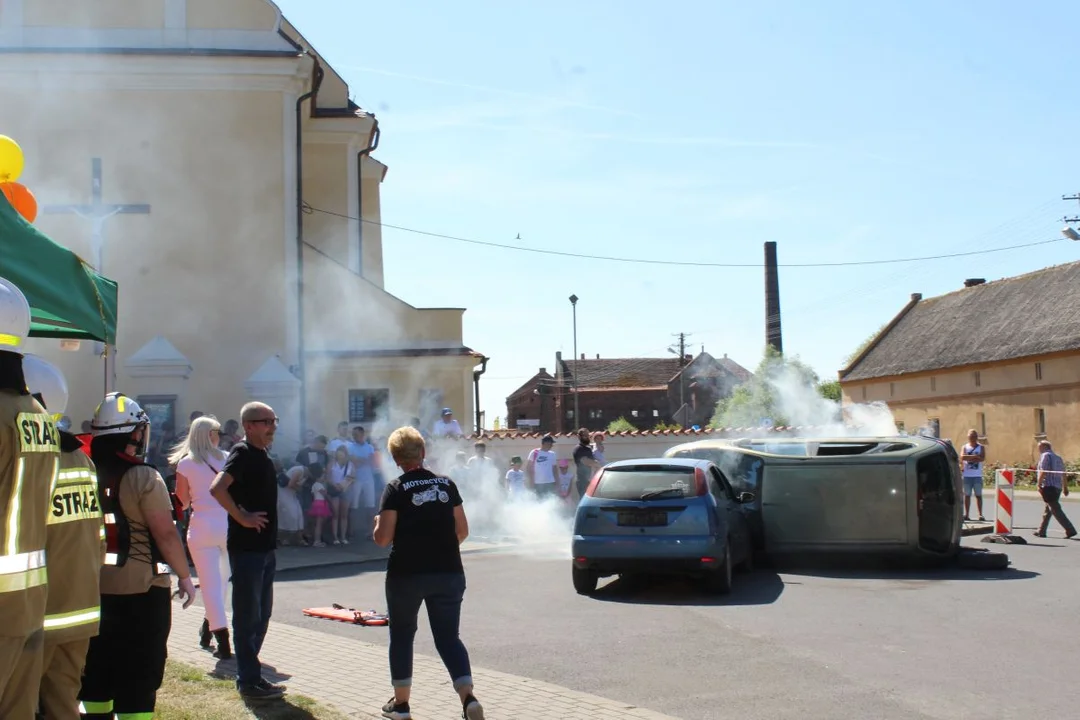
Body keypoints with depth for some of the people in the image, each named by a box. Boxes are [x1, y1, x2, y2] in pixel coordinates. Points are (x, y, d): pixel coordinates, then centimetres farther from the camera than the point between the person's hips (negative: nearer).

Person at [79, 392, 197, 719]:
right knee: (137, 682, 2)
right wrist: (185, 576, -5)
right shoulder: (143, 478, -15)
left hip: (93, 590, 6)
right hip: (141, 593, -5)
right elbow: (166, 534, -17)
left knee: (95, 678, 17)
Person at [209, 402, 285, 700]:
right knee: (248, 615, -1)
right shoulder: (242, 453, -14)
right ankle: (249, 681, 7)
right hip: (246, 548, -9)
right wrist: (242, 517, -21)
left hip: (265, 546, 9)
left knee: (261, 613, 15)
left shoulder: (262, 455, 13)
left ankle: (249, 673, 26)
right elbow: (217, 488, -29)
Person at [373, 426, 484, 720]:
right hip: (449, 573, 3)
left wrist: (377, 525, 11)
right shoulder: (447, 484, 5)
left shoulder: (396, 489, -7)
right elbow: (462, 531, 7)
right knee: (448, 637, 9)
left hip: (406, 574, -3)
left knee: (402, 636, 16)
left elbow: (383, 538, -10)